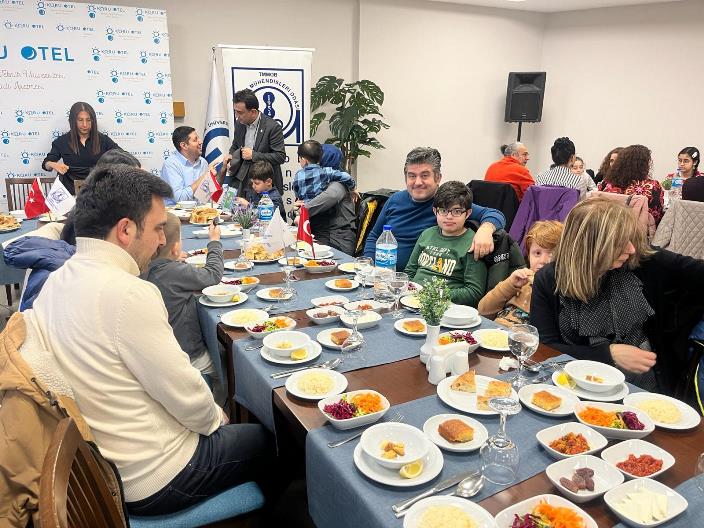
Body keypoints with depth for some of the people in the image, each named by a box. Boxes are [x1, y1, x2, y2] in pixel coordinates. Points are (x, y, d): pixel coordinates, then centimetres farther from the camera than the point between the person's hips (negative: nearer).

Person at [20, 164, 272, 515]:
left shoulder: (56, 282, 0)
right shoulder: (128, 293, -28)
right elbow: (186, 394, -23)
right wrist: (215, 418, -1)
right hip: (150, 480, -8)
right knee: (272, 441, 12)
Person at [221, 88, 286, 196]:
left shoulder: (273, 127, -13)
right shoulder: (239, 124, 6)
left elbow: (280, 157, -15)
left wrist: (253, 155, -18)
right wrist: (231, 156, -2)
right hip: (242, 182, 5)